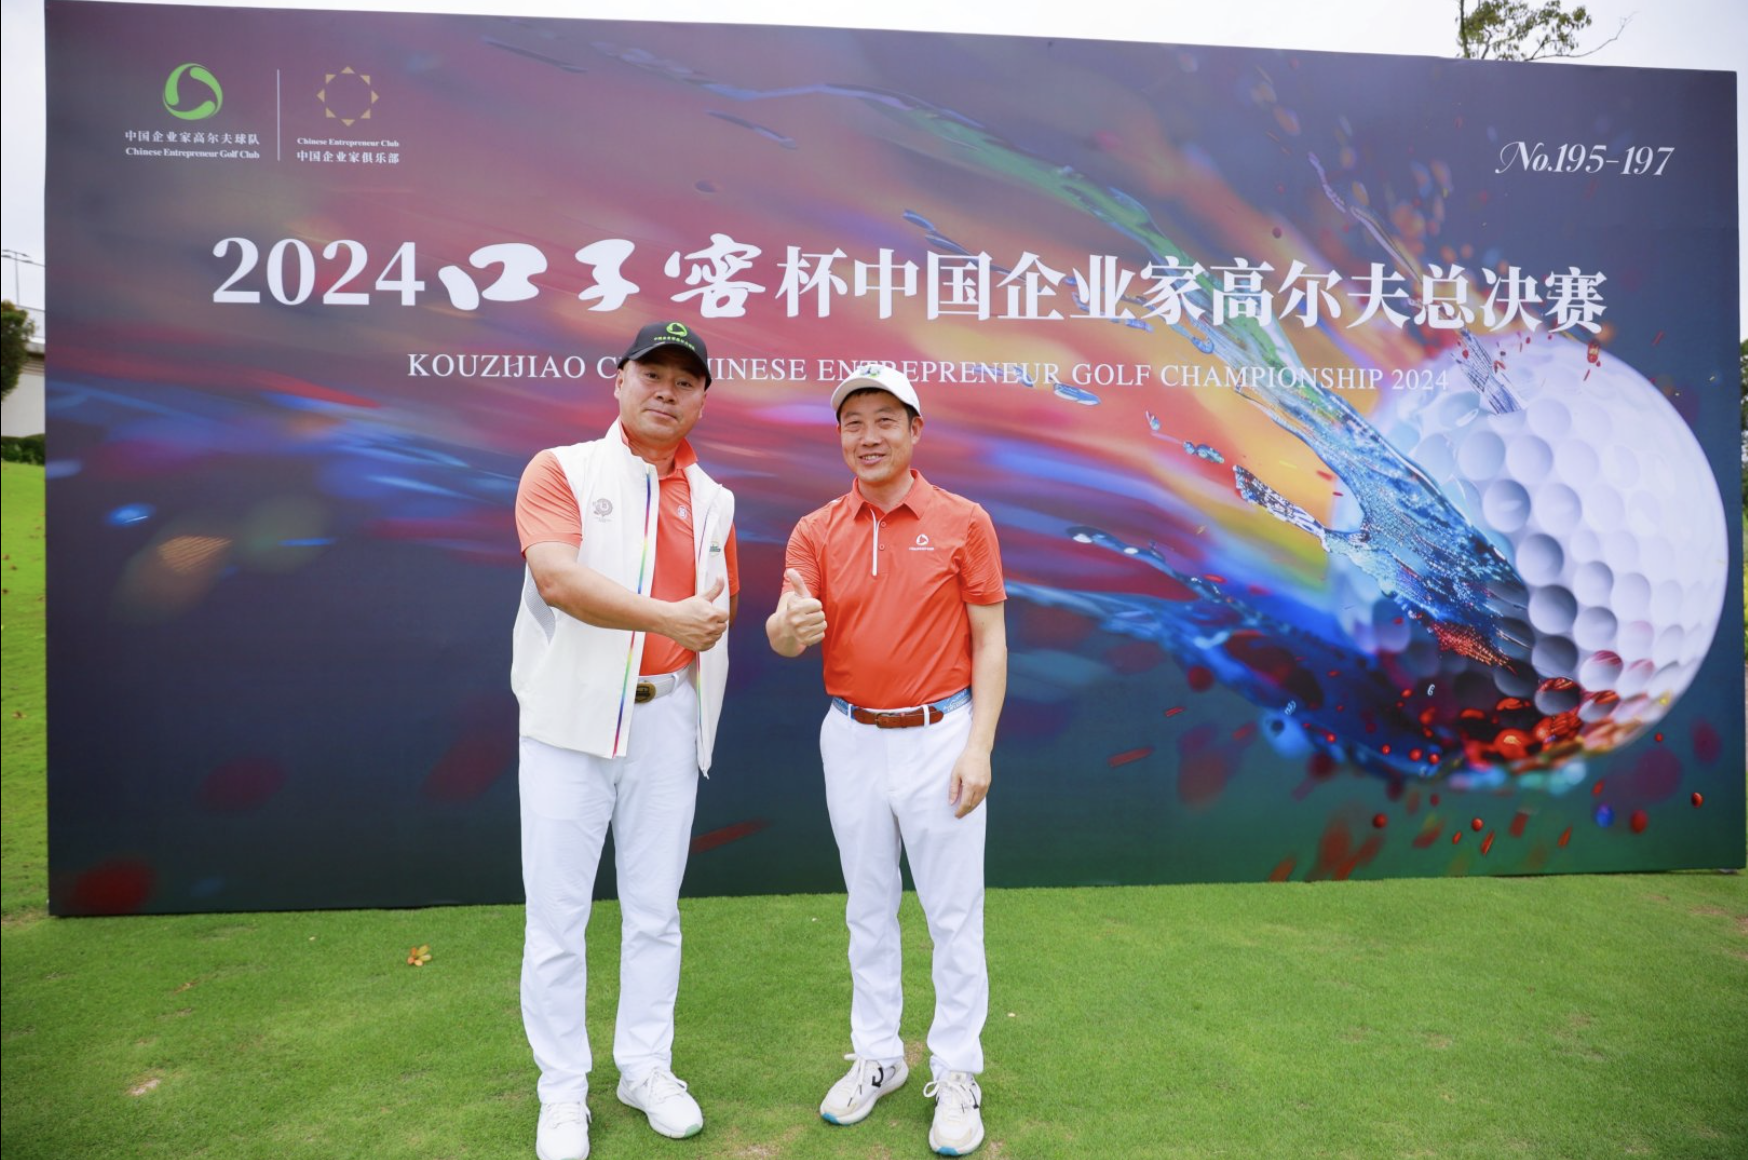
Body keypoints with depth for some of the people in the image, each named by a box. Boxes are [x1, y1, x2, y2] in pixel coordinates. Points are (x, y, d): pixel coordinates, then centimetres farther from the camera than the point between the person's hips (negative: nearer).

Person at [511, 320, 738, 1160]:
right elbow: (559, 577, -20)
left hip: (667, 716, 4)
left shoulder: (712, 500, 11)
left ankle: (645, 1067, 31)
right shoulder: (561, 471, -2)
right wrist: (665, 617, -27)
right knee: (557, 915, 6)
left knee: (655, 909, 14)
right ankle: (562, 1092, 23)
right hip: (570, 718, -3)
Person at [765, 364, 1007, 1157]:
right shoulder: (817, 531, 1)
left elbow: (989, 640, -5)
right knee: (868, 909, 16)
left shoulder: (963, 522, -5)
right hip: (851, 740, 3)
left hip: (940, 736, -3)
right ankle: (876, 1056, 33)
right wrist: (789, 626, -34)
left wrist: (979, 747, -13)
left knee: (953, 913, 6)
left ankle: (956, 1075, 23)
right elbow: (785, 636, -9)